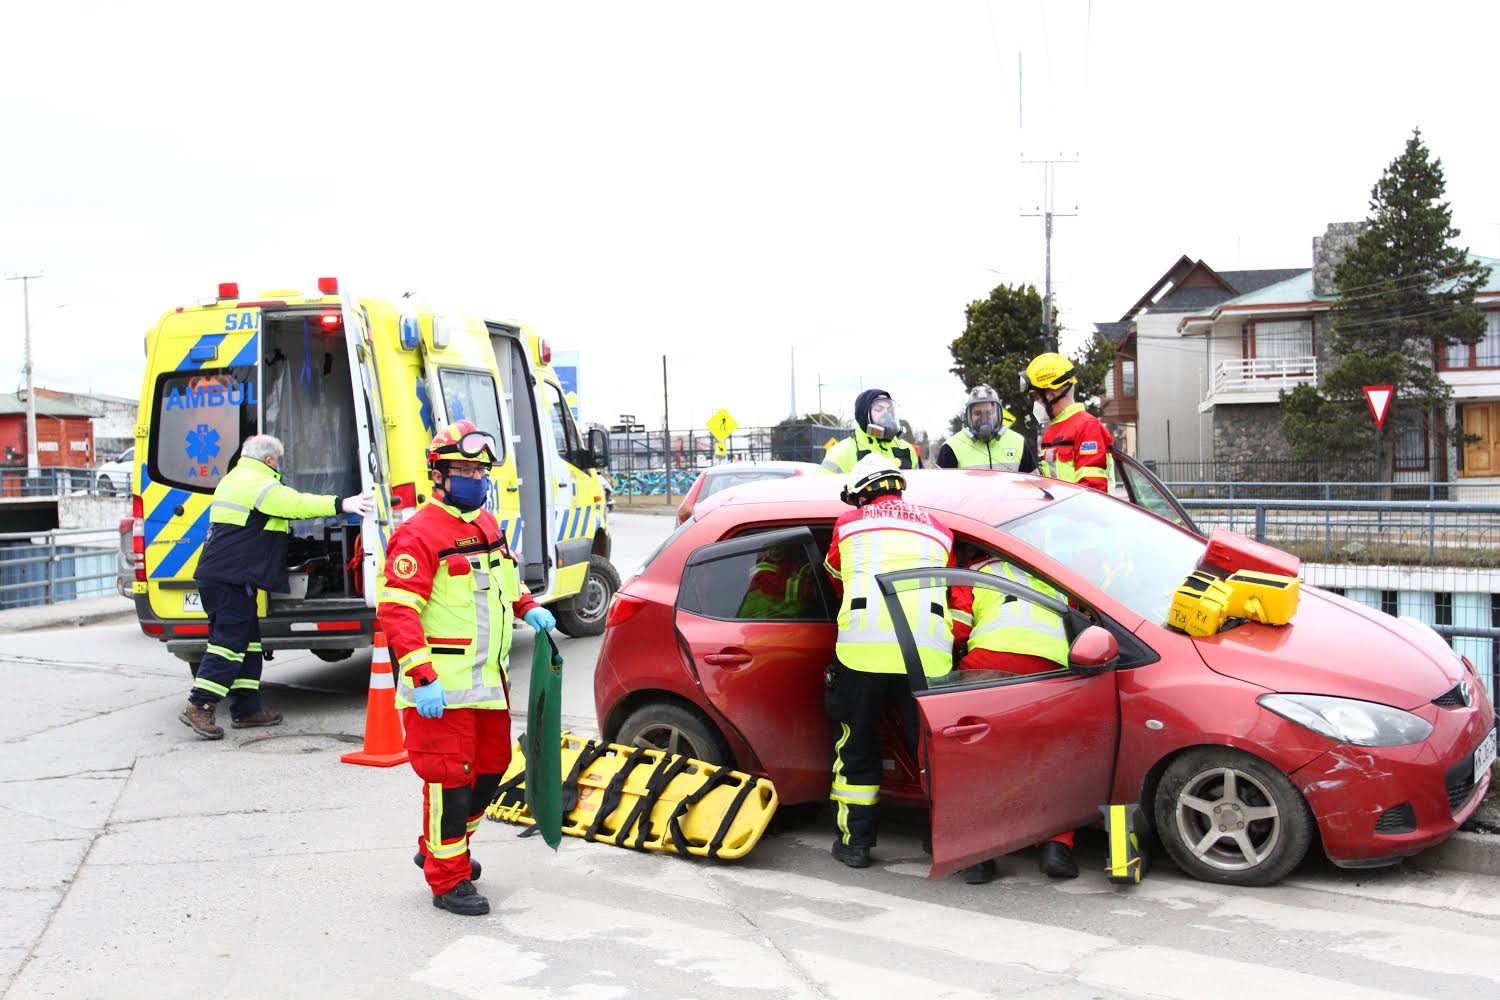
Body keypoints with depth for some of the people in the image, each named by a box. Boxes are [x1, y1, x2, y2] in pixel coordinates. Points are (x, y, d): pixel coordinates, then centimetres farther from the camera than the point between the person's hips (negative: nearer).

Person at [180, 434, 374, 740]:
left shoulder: (234, 480, 23)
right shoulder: (257, 484, -12)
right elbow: (296, 504, -25)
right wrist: (342, 505, -31)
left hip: (220, 575, 11)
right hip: (231, 577, -11)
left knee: (247, 642, 12)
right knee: (231, 640, -10)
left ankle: (246, 709, 15)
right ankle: (199, 707, -10)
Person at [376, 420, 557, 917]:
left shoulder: (488, 526, 12)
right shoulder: (418, 534, -14)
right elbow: (396, 610, -20)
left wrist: (528, 608, 9)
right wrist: (422, 677, -26)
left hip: (488, 681, 9)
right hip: (439, 687, -9)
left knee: (490, 768, 18)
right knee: (450, 778, -2)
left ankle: (437, 849, 38)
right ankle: (448, 880, 13)